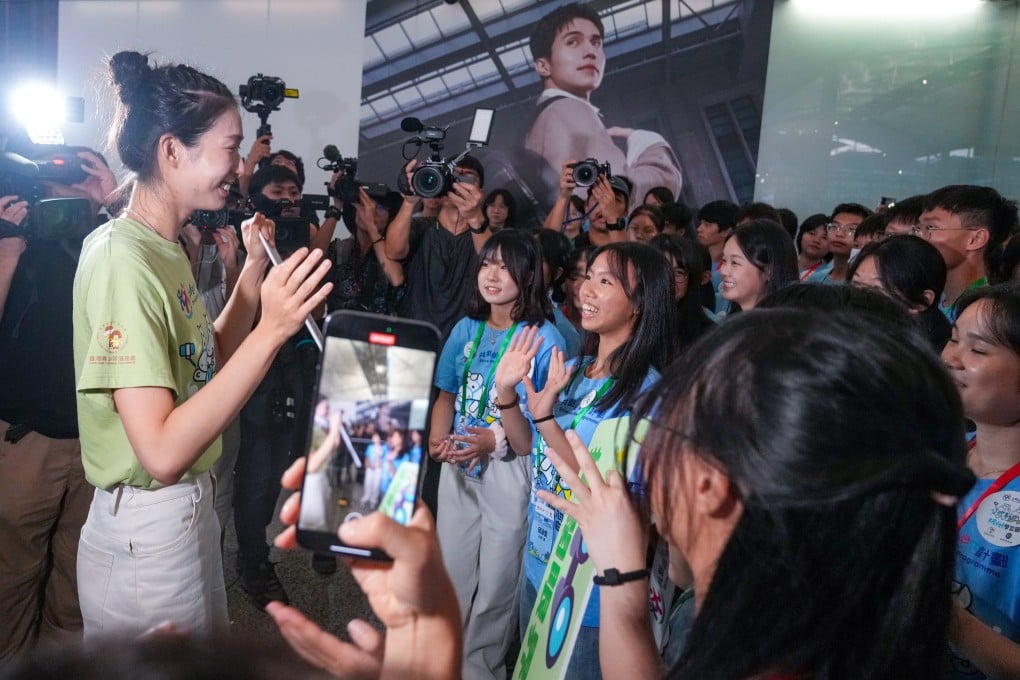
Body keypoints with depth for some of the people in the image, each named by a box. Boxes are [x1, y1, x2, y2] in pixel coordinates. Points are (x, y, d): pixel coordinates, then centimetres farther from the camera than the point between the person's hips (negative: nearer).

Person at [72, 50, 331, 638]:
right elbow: (162, 452, -29)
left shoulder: (167, 247, 5)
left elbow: (209, 364, 9)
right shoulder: (121, 259, -23)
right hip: (146, 528, -9)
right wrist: (272, 329, -34)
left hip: (193, 504, 9)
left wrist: (256, 267, 2)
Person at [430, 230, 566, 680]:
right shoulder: (466, 329, 2)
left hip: (509, 470, -5)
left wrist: (498, 442, -28)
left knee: (495, 582, 11)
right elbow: (446, 395, 10)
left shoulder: (544, 339, -14)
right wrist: (438, 441, -8)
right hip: (458, 467, 5)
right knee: (450, 573, 19)